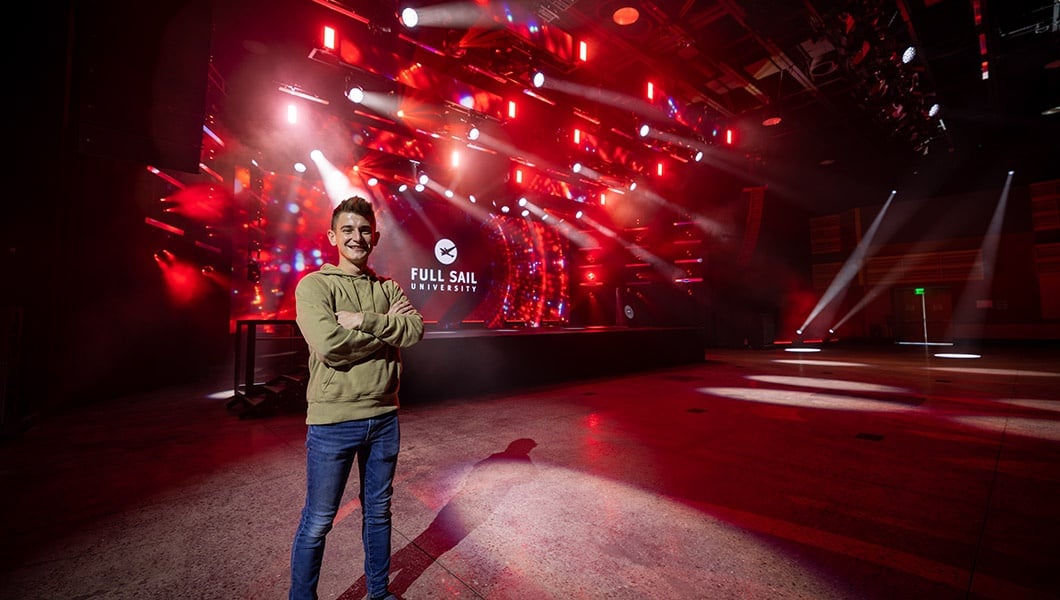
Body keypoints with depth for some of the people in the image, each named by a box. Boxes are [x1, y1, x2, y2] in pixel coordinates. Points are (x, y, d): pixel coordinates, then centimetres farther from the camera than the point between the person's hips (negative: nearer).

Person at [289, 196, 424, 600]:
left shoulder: (389, 288, 7)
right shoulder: (314, 285, -7)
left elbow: (416, 329, -10)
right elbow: (328, 344, -23)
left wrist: (363, 321, -20)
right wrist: (387, 333, -13)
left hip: (384, 417, 5)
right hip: (333, 420, -4)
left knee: (378, 511, 21)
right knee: (318, 522, 12)